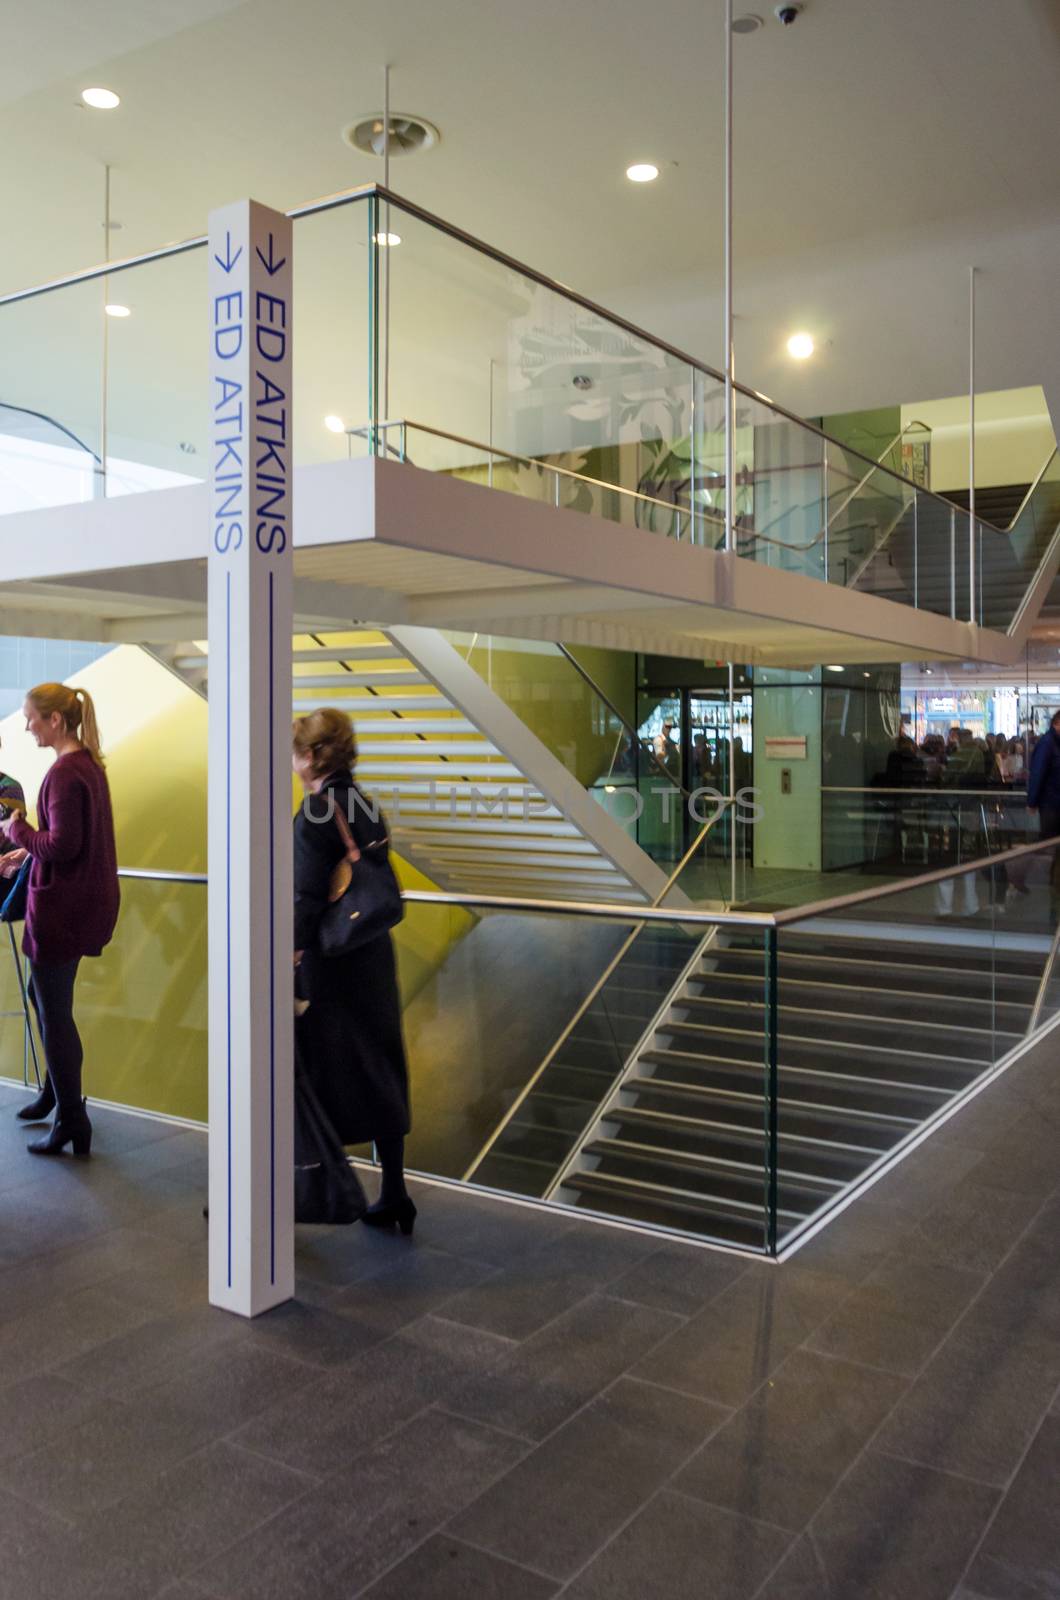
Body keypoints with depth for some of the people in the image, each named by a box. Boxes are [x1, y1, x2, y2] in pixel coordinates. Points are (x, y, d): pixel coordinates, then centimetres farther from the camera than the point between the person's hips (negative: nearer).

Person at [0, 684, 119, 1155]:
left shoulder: (64, 773, -21)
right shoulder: (89, 763, 9)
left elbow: (62, 846, -24)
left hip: (61, 906, -10)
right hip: (86, 900, 10)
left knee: (54, 1013, 2)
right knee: (45, 995, 24)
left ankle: (72, 1125, 13)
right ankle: (57, 1093, 38)